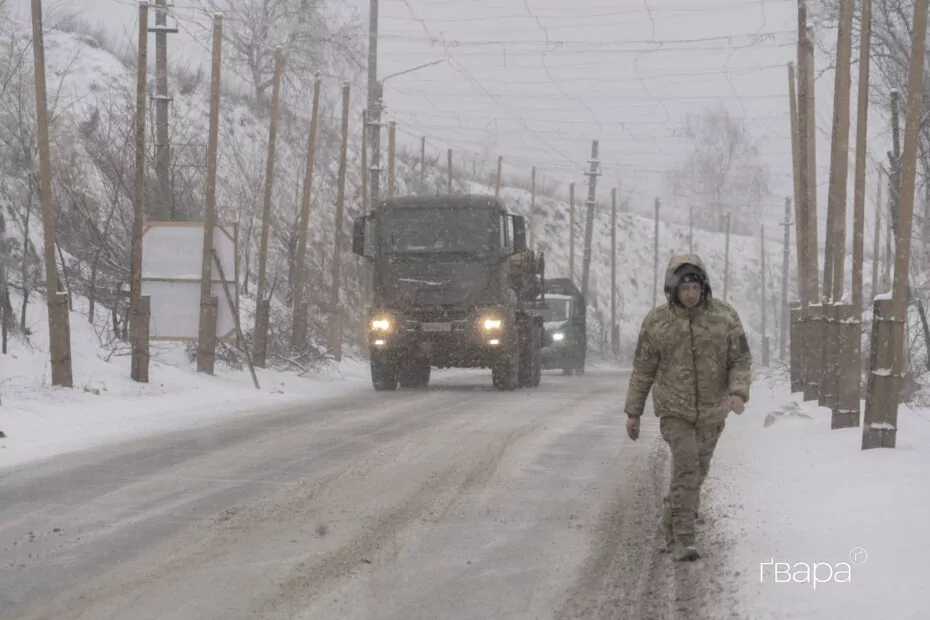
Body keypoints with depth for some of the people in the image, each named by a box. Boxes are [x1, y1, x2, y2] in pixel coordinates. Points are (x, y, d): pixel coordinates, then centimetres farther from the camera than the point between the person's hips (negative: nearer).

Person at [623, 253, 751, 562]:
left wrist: (739, 393, -24)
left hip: (711, 411, 3)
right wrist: (633, 412, 3)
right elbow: (643, 370, 1)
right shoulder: (656, 322, -8)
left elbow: (741, 360, -5)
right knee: (686, 465, -18)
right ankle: (683, 540, -17)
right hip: (674, 409, -3)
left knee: (696, 469, 14)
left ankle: (672, 521, 38)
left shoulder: (724, 316, -8)